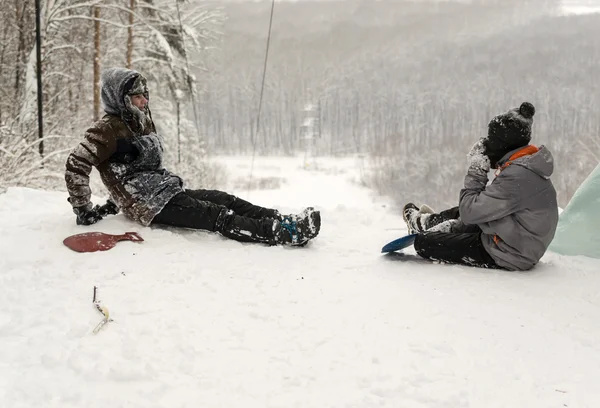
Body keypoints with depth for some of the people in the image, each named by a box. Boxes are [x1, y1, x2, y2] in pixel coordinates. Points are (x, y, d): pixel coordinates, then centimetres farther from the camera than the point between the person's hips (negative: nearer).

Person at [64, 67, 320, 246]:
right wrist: (84, 210, -12)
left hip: (168, 190, 9)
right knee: (215, 215, -20)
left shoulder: (143, 122, 15)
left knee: (225, 200, -8)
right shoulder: (109, 129, -11)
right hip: (150, 206, -9)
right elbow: (76, 167, -15)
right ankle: (283, 233, -28)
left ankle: (284, 221, -16)